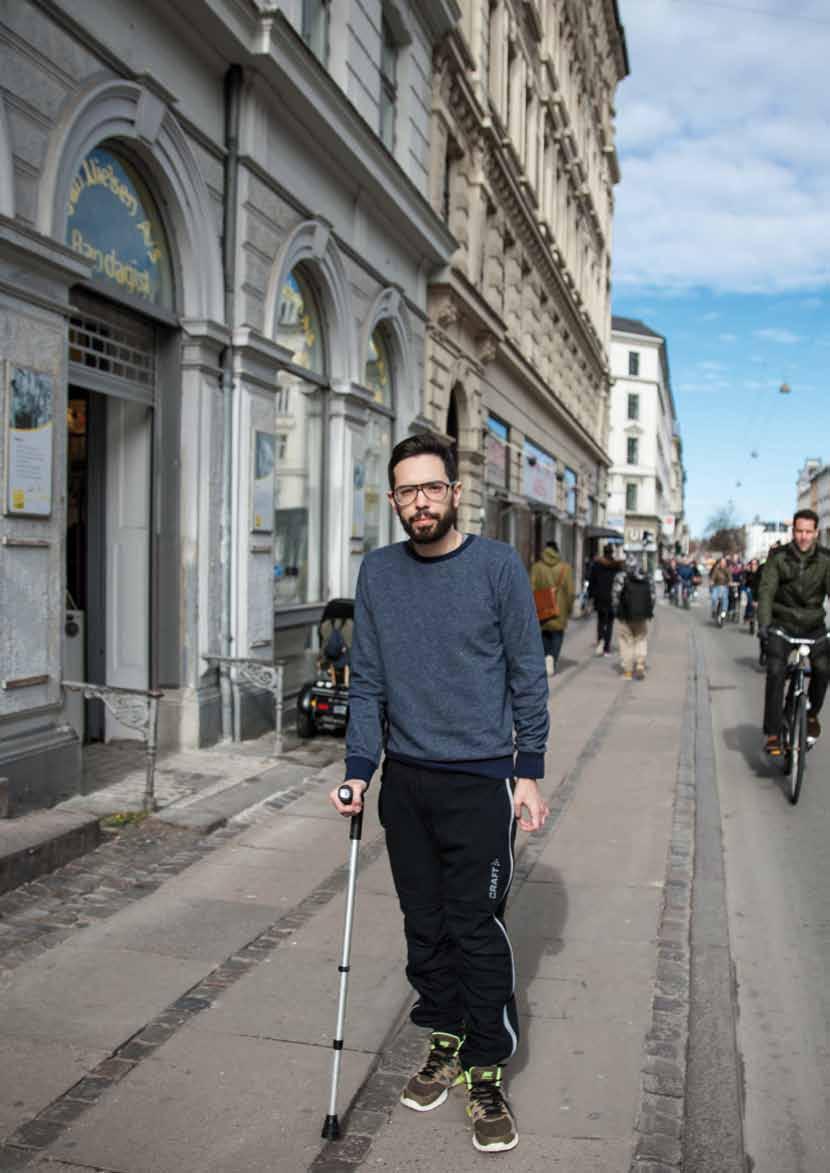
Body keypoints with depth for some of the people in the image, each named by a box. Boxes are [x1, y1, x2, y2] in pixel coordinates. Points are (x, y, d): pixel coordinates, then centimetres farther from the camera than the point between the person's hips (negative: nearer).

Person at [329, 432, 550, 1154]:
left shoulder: (498, 566, -6)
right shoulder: (378, 573, 4)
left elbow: (528, 676, -2)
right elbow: (367, 682, 6)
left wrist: (529, 772, -5)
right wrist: (359, 769, -2)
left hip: (481, 781, -4)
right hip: (405, 779, 4)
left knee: (478, 928, -2)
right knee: (425, 924, 13)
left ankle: (485, 1072, 14)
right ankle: (445, 1041, 31)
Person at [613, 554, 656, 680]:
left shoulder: (621, 577, -10)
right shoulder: (648, 578, 2)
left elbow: (615, 595, -9)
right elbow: (652, 596, 4)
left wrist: (617, 611, 3)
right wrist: (649, 612, 13)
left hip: (625, 616, -3)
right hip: (642, 616, 3)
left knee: (626, 642, 5)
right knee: (641, 641, 14)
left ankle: (628, 670, 7)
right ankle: (640, 665, -1)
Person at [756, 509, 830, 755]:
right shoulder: (778, 556, -6)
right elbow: (766, 590, -13)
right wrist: (763, 623, -28)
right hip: (782, 622, -1)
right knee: (776, 672, -17)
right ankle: (773, 734, -11)